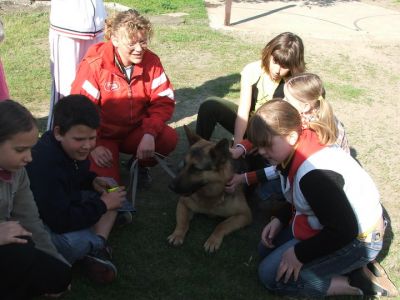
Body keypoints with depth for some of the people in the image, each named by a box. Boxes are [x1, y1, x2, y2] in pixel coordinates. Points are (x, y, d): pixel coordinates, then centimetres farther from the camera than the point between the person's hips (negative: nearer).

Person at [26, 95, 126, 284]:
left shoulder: (73, 148, -7)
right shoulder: (44, 166, -33)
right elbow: (61, 222, -34)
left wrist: (92, 181, -5)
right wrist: (102, 204, -23)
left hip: (64, 206, 10)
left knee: (111, 193, 5)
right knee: (75, 242, -37)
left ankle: (95, 249, -10)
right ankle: (99, 245, -2)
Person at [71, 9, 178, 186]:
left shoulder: (151, 61, -11)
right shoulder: (94, 65, -21)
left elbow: (164, 100, -9)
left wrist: (150, 132, -25)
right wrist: (93, 145, -27)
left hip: (136, 130, 3)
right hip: (103, 135, -3)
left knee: (169, 138, -24)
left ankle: (140, 164, 8)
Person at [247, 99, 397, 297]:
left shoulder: (314, 174, -34)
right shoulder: (295, 151, -5)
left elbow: (343, 231, -28)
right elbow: (299, 199, 14)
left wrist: (300, 253, -18)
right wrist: (279, 219, 0)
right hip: (333, 227, 10)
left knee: (271, 275, -10)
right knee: (268, 248, 10)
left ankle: (357, 282, -5)